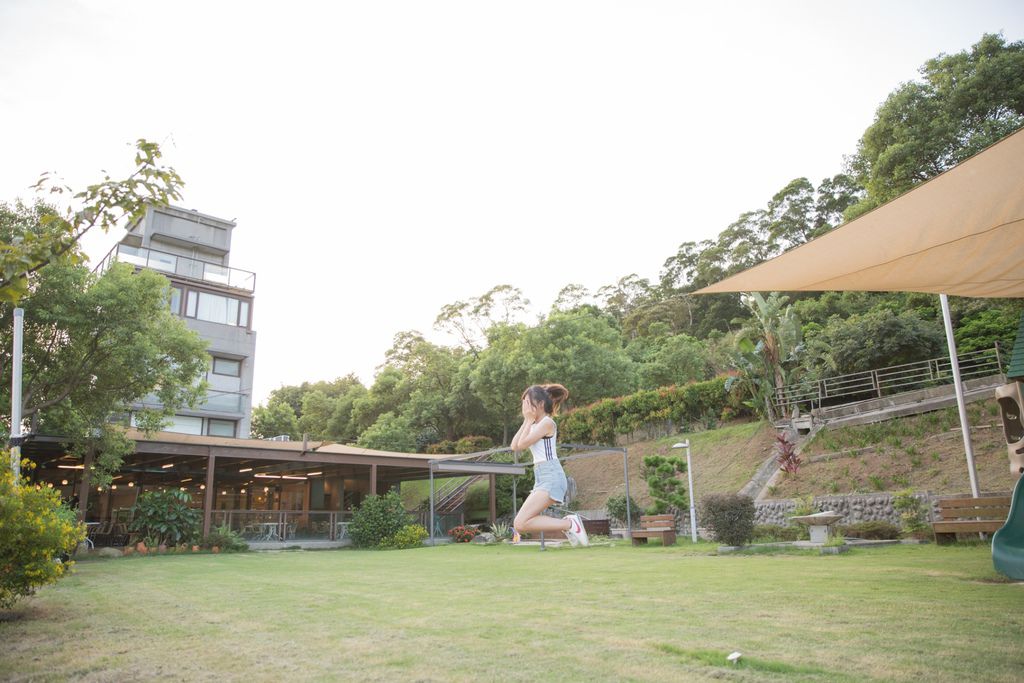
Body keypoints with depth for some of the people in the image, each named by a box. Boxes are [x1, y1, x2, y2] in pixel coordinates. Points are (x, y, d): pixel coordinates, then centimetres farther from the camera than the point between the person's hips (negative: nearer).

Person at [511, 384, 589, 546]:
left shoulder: (547, 422, -8)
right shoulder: (534, 425, 18)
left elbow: (522, 444, -14)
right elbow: (514, 446, 10)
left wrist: (529, 420, -4)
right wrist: (526, 422, 9)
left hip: (551, 477, -10)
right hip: (541, 478, 10)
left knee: (520, 523, -18)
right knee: (521, 523, 8)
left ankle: (569, 524, -11)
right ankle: (568, 523, 11)